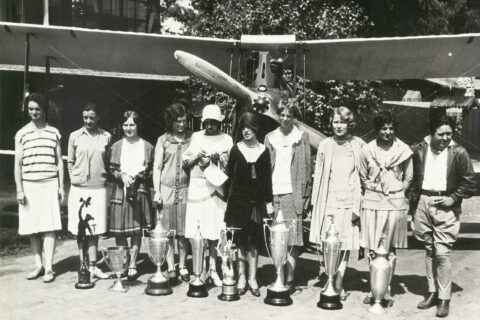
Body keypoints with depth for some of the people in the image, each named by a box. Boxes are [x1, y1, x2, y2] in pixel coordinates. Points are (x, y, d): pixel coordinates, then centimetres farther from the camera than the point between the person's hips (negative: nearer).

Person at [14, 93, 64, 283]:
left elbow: (59, 161, 10)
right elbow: (18, 164, 5)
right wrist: (19, 189, -2)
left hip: (50, 184, -1)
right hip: (28, 185, 1)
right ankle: (38, 265, 14)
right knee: (32, 229, 4)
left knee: (49, 228, -5)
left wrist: (61, 186, 4)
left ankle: (48, 268, -3)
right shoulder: (21, 134, 6)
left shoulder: (54, 133, 8)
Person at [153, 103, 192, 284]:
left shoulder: (192, 138, 7)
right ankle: (171, 269, 8)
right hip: (166, 189, 0)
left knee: (183, 232, 3)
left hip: (185, 189, 0)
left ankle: (182, 266, 16)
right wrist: (157, 191, -1)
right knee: (166, 232, 0)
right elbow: (157, 167, 6)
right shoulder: (163, 140, 6)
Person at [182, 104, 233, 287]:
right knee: (195, 232, -2)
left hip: (216, 187, -1)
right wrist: (197, 156, -5)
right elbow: (184, 161, 13)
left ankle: (212, 268, 10)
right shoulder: (196, 137, 15)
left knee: (214, 232, -3)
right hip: (196, 186, 1)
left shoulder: (226, 139, 10)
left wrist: (219, 158, -11)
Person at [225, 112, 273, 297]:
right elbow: (229, 174, 4)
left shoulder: (263, 151, 2)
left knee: (254, 241, 6)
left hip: (256, 201, 1)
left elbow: (267, 178, 4)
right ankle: (241, 278, 15)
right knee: (240, 240, 3)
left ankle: (252, 278, 16)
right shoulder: (236, 150, 1)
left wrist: (269, 202, 2)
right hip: (238, 200, -1)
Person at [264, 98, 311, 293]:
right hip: (274, 192, 3)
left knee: (292, 239, -4)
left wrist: (304, 193, -4)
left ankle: (290, 278, 0)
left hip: (293, 193, -2)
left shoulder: (302, 138, 6)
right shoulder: (270, 138, 14)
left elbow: (307, 166, 4)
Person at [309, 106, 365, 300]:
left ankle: (337, 283, 8)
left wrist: (359, 204, -2)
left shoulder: (358, 145, 1)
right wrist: (316, 202, 5)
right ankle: (336, 285, 17)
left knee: (345, 245, 1)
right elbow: (318, 175, 9)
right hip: (329, 201, 1)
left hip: (349, 202, -1)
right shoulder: (325, 145, 6)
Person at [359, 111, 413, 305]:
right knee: (373, 249, 3)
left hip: (395, 203, 0)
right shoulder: (367, 150, 3)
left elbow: (408, 178, 9)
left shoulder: (403, 150, 2)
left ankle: (387, 289, 16)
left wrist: (397, 191, -2)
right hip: (372, 203, 0)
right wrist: (374, 188, -2)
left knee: (391, 249, 6)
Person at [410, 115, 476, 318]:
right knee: (429, 250, 12)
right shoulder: (419, 150, 2)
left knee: (442, 253, -6)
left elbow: (469, 182, 0)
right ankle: (432, 292, 23)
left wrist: (453, 198, -9)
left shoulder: (458, 153, -4)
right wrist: (413, 203, 4)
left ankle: (444, 298, 5)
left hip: (445, 205, -3)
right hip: (423, 202, 3)